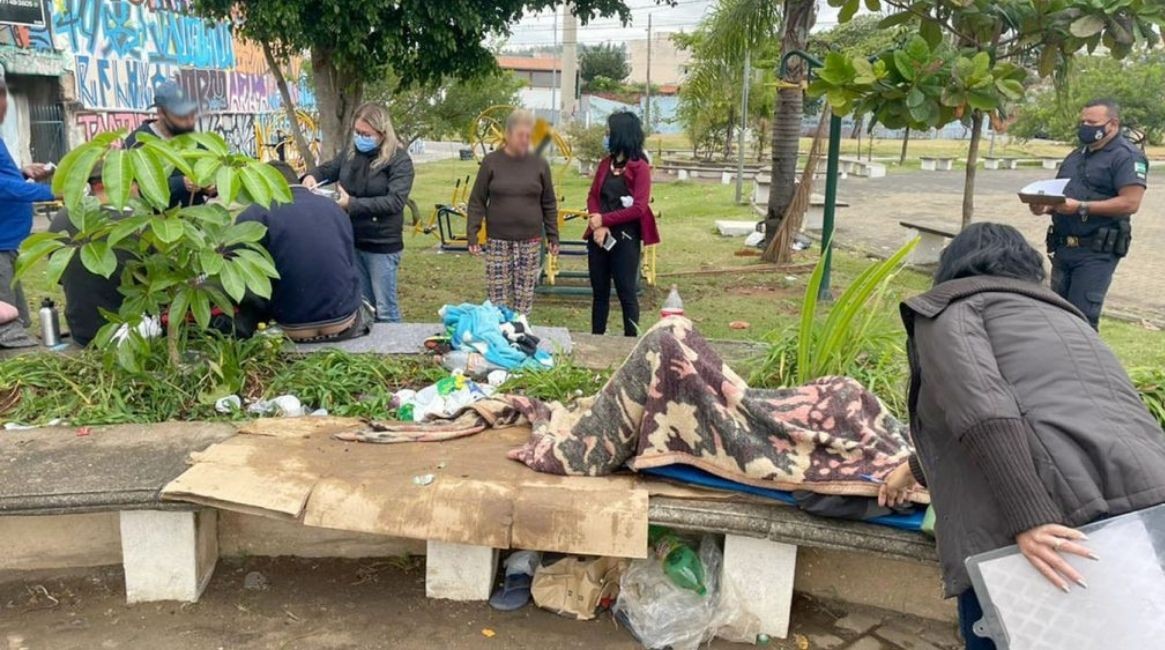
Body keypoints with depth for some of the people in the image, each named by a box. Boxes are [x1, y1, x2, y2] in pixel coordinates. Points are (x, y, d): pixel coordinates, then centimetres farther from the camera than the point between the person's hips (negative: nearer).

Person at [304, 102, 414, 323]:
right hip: (351, 240, 6)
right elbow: (327, 170, 21)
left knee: (385, 309, 3)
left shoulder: (399, 160, -13)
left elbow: (396, 201, -23)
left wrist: (352, 203, -27)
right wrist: (312, 177, -4)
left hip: (382, 244, -6)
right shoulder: (350, 153, 4)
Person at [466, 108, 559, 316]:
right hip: (498, 240, -1)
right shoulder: (491, 161, -1)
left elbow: (549, 204, 9)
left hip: (530, 241, 1)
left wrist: (553, 236, 6)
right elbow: (477, 201, 1)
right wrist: (472, 234, -4)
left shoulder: (540, 164, 3)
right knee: (497, 298, 0)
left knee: (524, 299, 4)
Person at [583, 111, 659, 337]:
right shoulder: (605, 163, 10)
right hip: (599, 237, 6)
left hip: (625, 239, -6)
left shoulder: (640, 167, -9)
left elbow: (639, 208, -15)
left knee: (626, 292, 0)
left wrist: (604, 220, -13)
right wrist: (598, 225, -10)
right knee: (599, 291, 12)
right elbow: (592, 196, 8)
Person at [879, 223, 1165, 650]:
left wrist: (1027, 520, -19)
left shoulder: (949, 305, 10)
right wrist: (918, 468, 58)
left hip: (1066, 516, -8)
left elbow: (982, 410, -10)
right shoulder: (1061, 314, 34)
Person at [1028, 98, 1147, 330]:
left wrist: (1081, 208, -24)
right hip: (1063, 247, 8)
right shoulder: (1076, 156, 19)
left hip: (1097, 251, -8)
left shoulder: (1127, 156, -7)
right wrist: (1046, 207, 1)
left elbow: (1130, 203, -18)